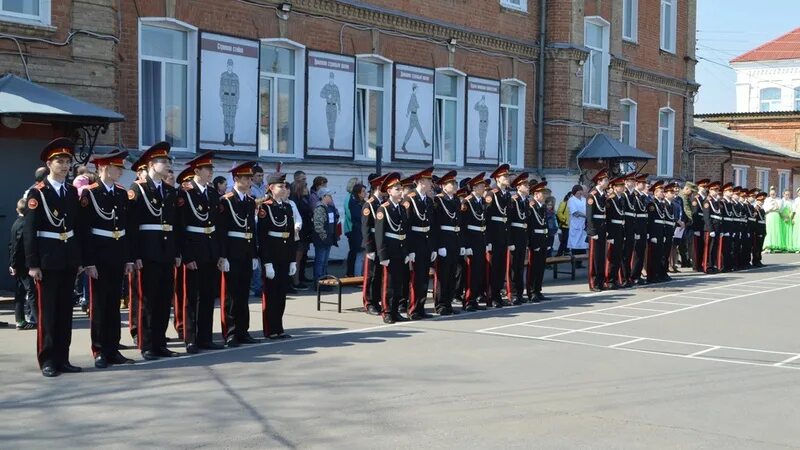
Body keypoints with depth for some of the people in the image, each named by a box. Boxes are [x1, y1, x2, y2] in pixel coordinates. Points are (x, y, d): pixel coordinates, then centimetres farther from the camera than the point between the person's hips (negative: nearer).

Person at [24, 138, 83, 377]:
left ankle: (62, 358, 15)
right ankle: (47, 360, 7)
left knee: (66, 309, 8)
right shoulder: (37, 193, -5)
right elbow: (29, 231, -8)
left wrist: (81, 256, 8)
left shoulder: (73, 191, 11)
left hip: (70, 257, 5)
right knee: (47, 309, 0)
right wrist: (32, 264, -13)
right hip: (47, 258, -5)